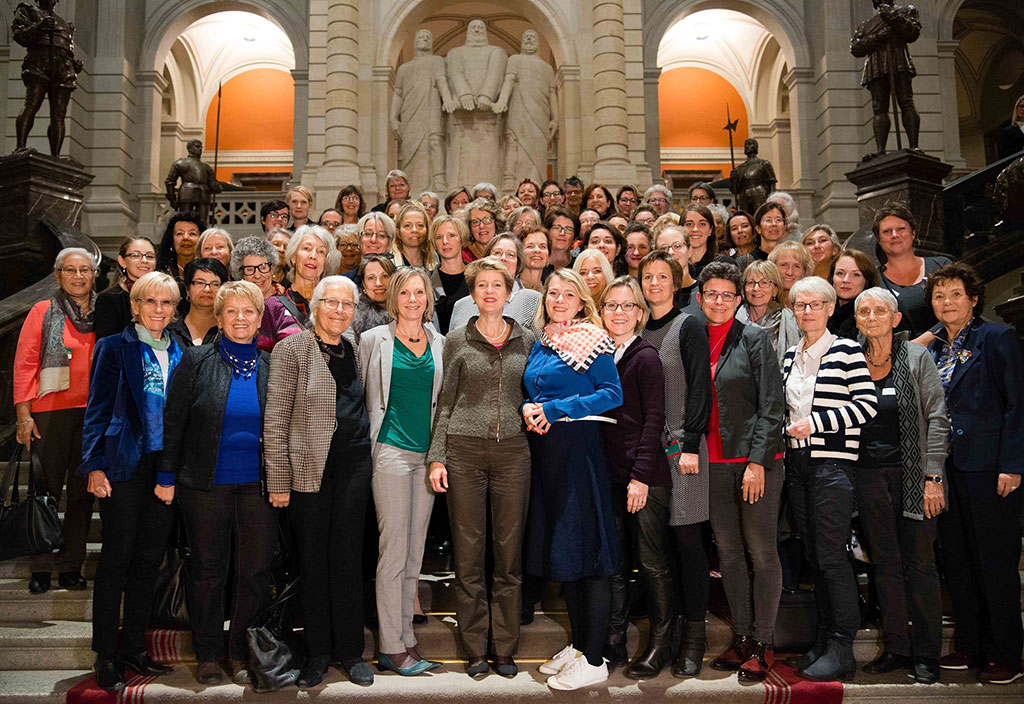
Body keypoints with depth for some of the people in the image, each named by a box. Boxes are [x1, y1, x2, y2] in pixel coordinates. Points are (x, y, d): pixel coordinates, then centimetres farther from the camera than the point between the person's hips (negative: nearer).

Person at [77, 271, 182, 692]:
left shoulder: (177, 354, 12)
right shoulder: (115, 348, -1)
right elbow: (97, 409, -4)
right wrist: (94, 465, -12)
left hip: (165, 469, 5)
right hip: (124, 467, -4)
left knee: (150, 557, 9)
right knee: (117, 557, 0)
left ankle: (134, 648, 21)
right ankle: (106, 657, 11)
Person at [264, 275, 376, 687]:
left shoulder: (355, 351, 12)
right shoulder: (291, 349, -2)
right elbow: (275, 420, -6)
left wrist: (368, 457, 8)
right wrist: (278, 480, -10)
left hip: (353, 464, 3)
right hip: (308, 467, -3)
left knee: (347, 556, 6)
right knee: (311, 559, 6)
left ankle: (350, 651, 19)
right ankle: (318, 653, 21)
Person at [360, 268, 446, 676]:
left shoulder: (439, 343, 12)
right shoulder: (374, 340, 2)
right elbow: (360, 396, 5)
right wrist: (368, 440, 0)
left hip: (427, 454, 4)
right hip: (391, 451, -4)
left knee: (415, 550, 8)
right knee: (393, 548, -4)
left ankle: (405, 640, 17)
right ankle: (392, 647, 5)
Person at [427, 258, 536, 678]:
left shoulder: (527, 340, 9)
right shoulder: (457, 341, 6)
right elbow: (445, 402, 6)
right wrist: (437, 456, -1)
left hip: (513, 451, 1)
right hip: (464, 450, -1)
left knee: (510, 552, 5)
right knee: (468, 552, 3)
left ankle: (505, 648, 18)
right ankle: (476, 650, 16)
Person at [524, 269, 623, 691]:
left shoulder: (592, 340, -4)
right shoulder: (540, 344, 15)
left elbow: (613, 394, -12)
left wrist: (554, 409, -15)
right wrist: (528, 409, -3)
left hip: (580, 450, -7)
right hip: (545, 451, 7)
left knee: (586, 548, -4)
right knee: (560, 550, 12)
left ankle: (594, 660, 5)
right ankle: (578, 644, 26)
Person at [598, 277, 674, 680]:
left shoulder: (646, 357, -7)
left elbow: (654, 419, -11)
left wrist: (640, 475, -15)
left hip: (645, 475, -6)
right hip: (610, 474, 6)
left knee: (651, 562, 3)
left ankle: (660, 644, 16)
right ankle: (614, 642, 20)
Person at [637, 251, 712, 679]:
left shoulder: (689, 326, -1)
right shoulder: (640, 331, 15)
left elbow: (699, 388, -7)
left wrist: (691, 445, -14)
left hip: (681, 445, -5)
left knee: (685, 535, -4)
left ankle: (695, 632, 5)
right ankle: (669, 623, 17)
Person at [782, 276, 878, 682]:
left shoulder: (846, 351, -3)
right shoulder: (790, 356, 15)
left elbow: (867, 404, -10)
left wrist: (816, 423, -14)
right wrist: (788, 428, 5)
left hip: (832, 462, -6)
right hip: (797, 461, 6)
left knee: (831, 556, -7)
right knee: (813, 555, 10)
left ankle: (842, 650, 2)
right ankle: (823, 642, 18)